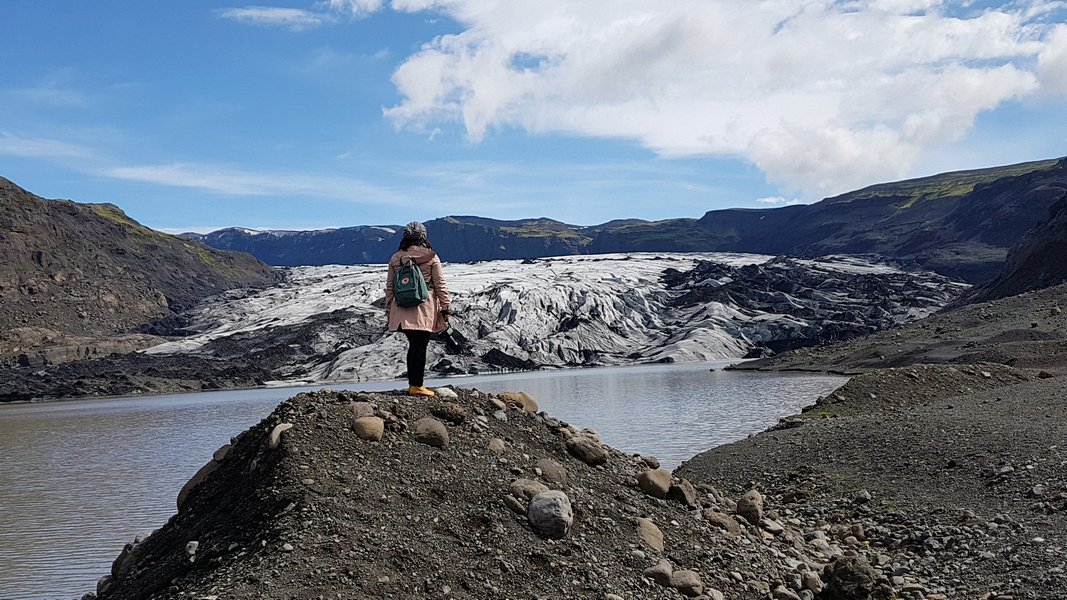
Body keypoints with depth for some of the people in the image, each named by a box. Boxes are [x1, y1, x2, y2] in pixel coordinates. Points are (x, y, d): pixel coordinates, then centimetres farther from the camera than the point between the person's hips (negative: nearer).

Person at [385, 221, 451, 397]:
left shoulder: (395, 258, 7)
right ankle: (417, 386, 0)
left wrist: (389, 310, 19)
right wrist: (445, 308, 4)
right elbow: (440, 285, -2)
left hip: (402, 310, 4)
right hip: (424, 310, -4)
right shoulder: (431, 257, -3)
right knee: (420, 347, 0)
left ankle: (413, 383, 17)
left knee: (414, 346, 15)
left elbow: (389, 287, 11)